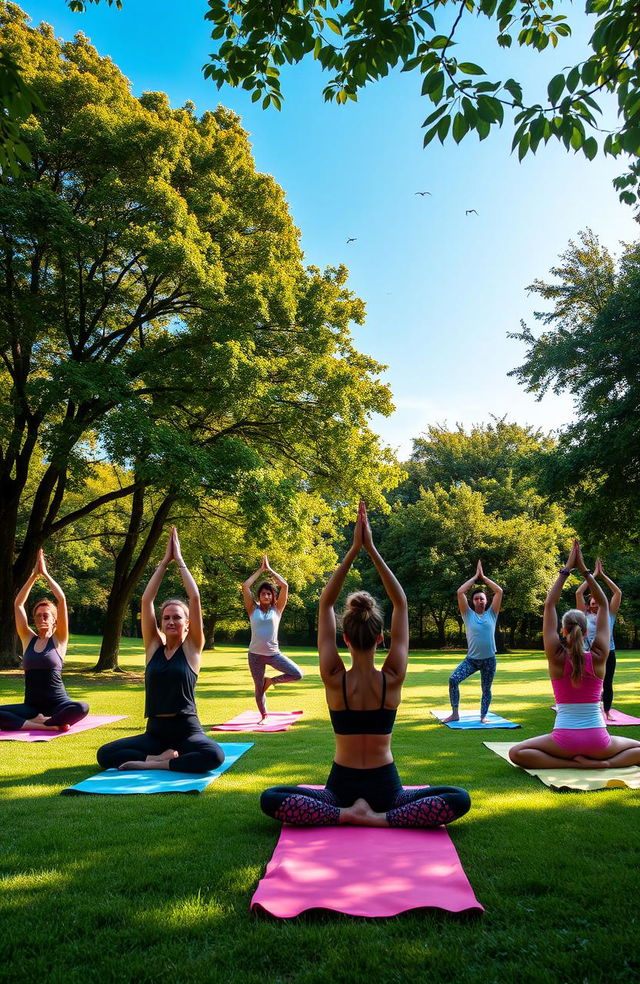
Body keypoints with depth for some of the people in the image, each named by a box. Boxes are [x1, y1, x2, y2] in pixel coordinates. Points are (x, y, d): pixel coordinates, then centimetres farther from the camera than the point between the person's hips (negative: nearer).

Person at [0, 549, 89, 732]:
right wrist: (33, 575, 1)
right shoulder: (28, 639, 10)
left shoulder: (59, 640, 3)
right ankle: (50, 725, -25)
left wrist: (45, 573, -4)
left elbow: (62, 600, -7)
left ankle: (35, 722, -20)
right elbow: (18, 604, 5)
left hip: (57, 704, -3)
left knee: (81, 708, -35)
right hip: (31, 705, 3)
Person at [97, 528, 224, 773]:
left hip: (187, 730, -3)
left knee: (214, 755, -34)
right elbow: (146, 600, 0)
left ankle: (153, 764, -18)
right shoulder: (154, 646, 7)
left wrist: (179, 560, -3)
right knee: (105, 754, -19)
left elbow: (195, 598, -8)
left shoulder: (192, 648, 0)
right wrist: (165, 561, 1)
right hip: (155, 731, 3)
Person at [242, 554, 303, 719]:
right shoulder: (253, 610, 2)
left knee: (297, 674, -14)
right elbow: (245, 587, -7)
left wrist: (269, 569, 0)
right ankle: (264, 716, 35)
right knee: (258, 689, 9)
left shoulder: (277, 609, 2)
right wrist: (260, 570, -1)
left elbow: (284, 586, -6)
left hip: (273, 654, 0)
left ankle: (271, 681, 10)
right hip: (255, 654, 0)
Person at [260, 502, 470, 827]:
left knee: (270, 798, 10)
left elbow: (325, 604, -9)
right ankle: (380, 818, -14)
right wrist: (371, 548, -13)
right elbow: (401, 604, -8)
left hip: (342, 786, 0)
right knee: (459, 799, 7)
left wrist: (354, 549, -14)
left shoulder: (334, 680, -13)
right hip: (384, 789, 0)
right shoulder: (392, 680, -12)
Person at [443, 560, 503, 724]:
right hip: (471, 658, -1)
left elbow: (499, 591, -5)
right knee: (453, 679, -17)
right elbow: (460, 592, -9)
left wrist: (483, 577, 0)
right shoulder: (468, 615, 1)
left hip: (489, 659, 1)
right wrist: (475, 576, -1)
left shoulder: (491, 614, 3)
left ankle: (483, 716, 31)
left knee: (486, 689, 11)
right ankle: (455, 714, -5)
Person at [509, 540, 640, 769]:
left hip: (565, 740, -2)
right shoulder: (598, 656, -2)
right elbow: (603, 605, 5)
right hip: (598, 741, 2)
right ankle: (605, 763, -1)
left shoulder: (556, 657, -6)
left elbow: (549, 605, -2)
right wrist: (584, 569, 4)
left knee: (516, 753, 11)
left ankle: (572, 763, -7)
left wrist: (567, 569, 0)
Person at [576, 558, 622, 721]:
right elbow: (578, 593, -5)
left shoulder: (610, 614, 7)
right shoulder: (585, 615, 4)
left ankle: (607, 712, 24)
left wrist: (602, 575, 0)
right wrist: (593, 575, -2)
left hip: (609, 654, 1)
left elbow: (618, 593, 1)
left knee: (607, 684, 9)